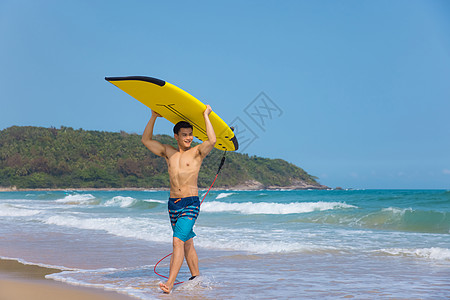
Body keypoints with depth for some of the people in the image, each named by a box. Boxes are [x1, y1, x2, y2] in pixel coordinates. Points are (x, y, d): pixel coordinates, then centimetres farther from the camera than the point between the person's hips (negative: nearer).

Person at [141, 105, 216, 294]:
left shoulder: (197, 152, 0)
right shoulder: (168, 153, 12)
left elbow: (212, 140, -18)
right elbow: (146, 140, 15)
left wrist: (206, 116, -10)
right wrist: (154, 117, 8)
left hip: (191, 204, -5)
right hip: (173, 204, 5)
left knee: (178, 241, -16)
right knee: (187, 243, 12)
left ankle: (170, 283, -20)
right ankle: (196, 278, 23)